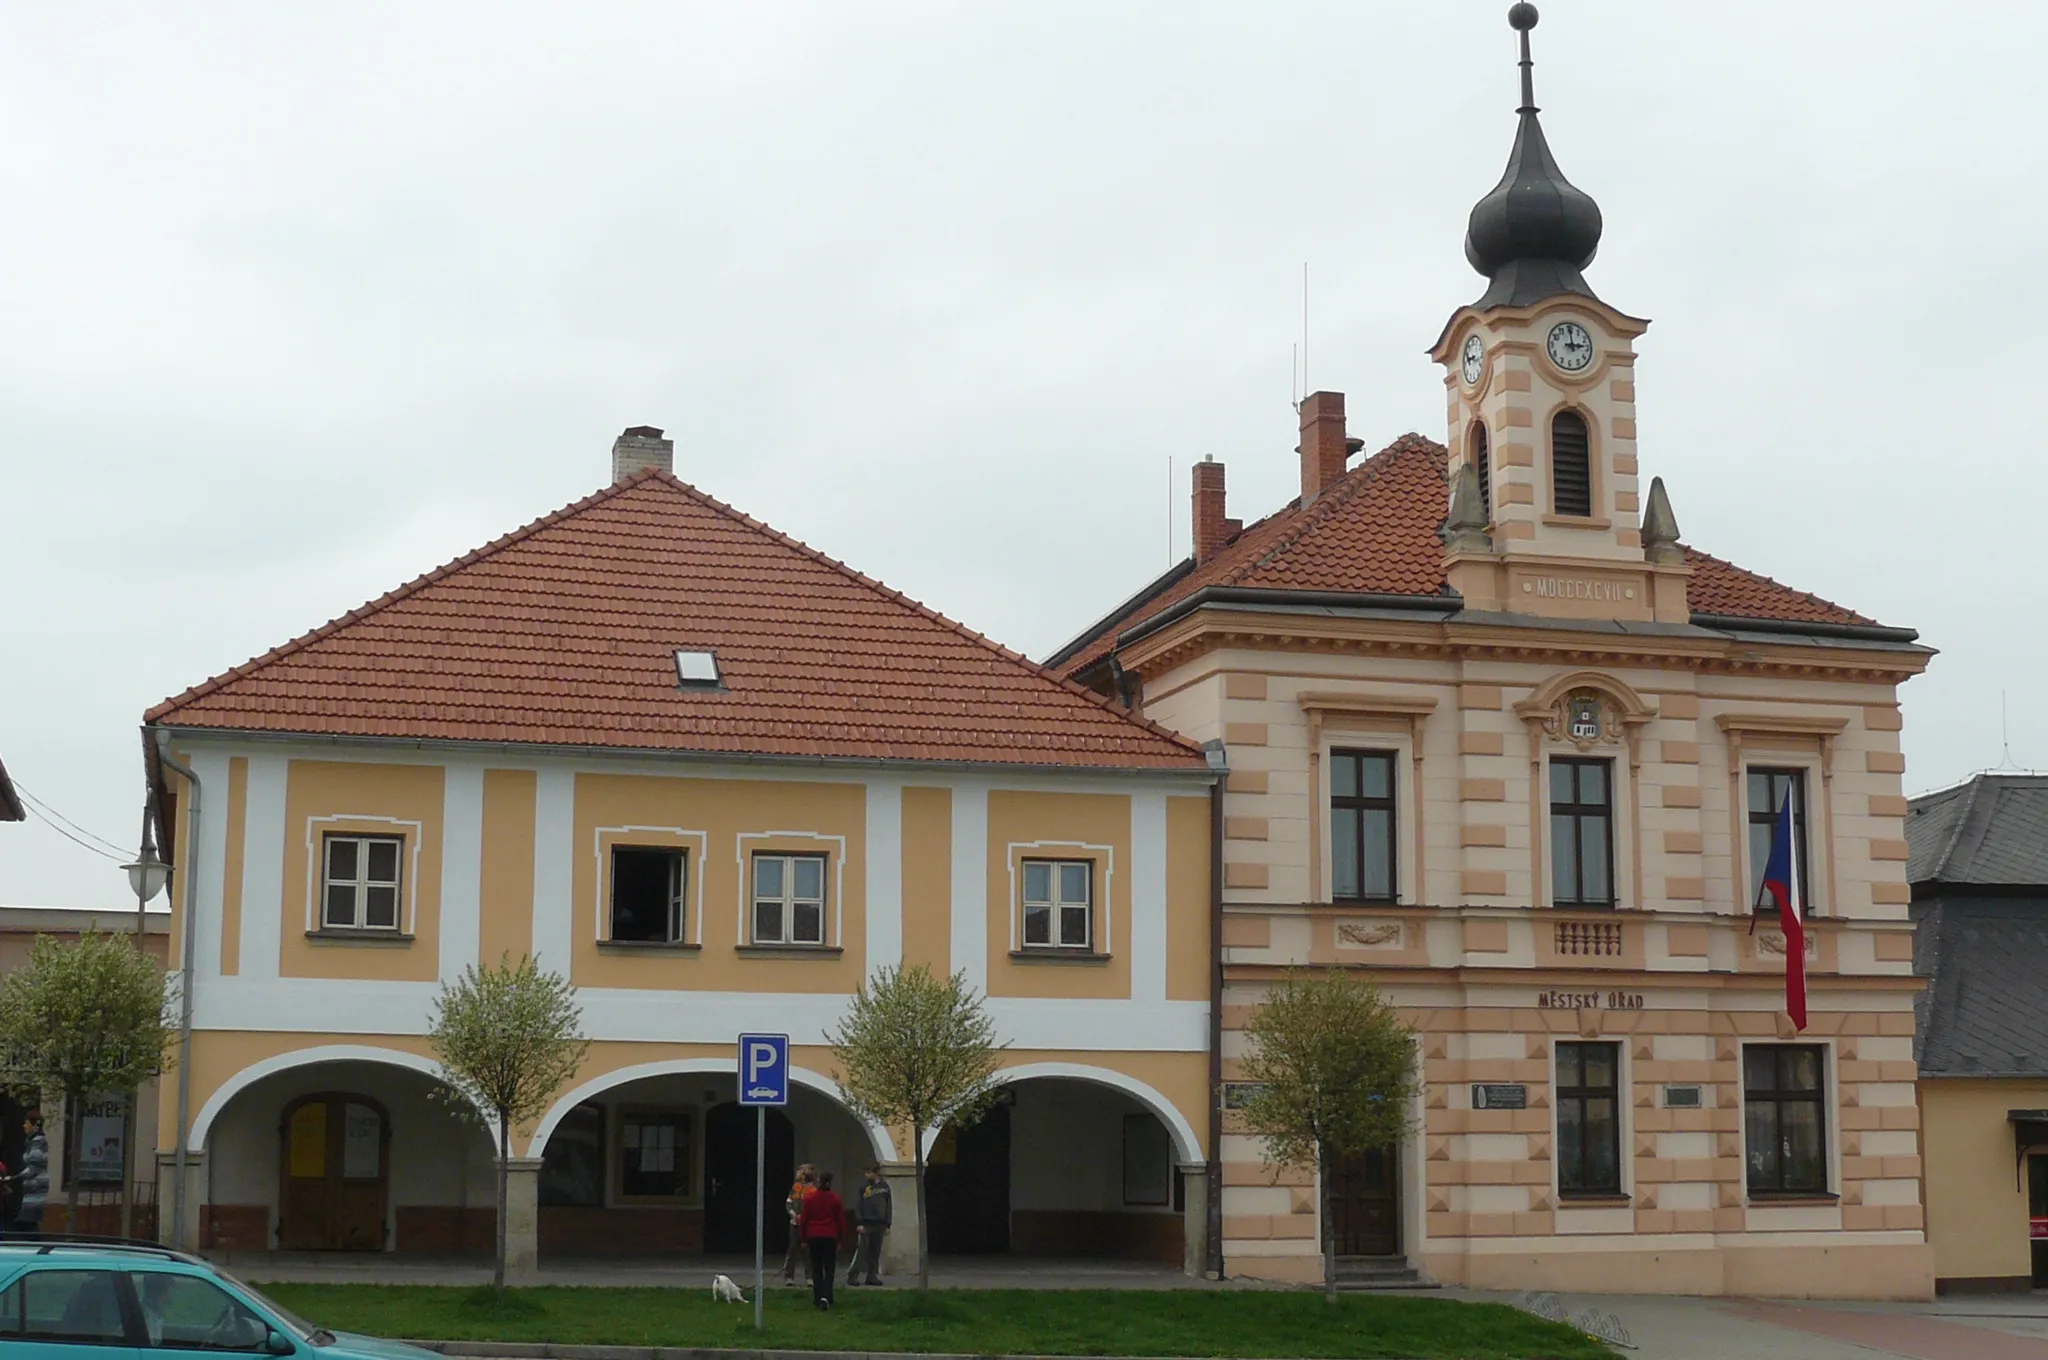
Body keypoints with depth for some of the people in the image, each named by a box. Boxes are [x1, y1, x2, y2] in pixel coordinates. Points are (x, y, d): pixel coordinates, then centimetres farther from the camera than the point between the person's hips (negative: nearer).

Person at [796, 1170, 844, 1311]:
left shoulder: (809, 1198, -3)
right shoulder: (835, 1199, -3)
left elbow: (804, 1219, 1)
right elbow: (841, 1220, 2)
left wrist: (803, 1238, 11)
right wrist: (840, 1240, 14)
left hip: (814, 1237, 1)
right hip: (830, 1237, -1)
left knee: (816, 1269, 12)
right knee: (829, 1269, 2)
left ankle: (818, 1299, 13)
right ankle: (825, 1297, -16)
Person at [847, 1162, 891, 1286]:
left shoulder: (885, 1187, 7)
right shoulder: (864, 1187, 0)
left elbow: (888, 1207, 11)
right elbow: (858, 1206, -1)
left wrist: (887, 1225, 7)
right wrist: (859, 1224, -9)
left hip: (879, 1224, 3)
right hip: (866, 1224, -3)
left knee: (876, 1252, 6)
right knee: (861, 1251, -7)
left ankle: (872, 1276, 12)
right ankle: (853, 1276, -6)